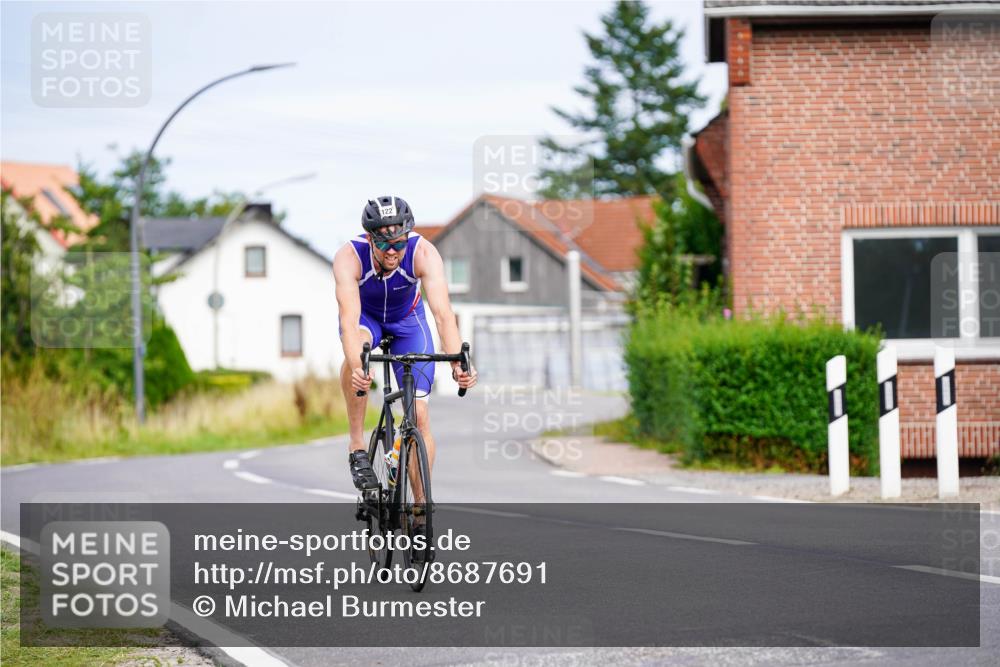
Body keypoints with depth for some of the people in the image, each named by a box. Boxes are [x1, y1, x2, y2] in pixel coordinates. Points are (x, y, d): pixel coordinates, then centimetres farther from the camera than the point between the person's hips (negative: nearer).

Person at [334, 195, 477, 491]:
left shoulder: (424, 253, -34)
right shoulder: (349, 257, -35)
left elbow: (443, 313, -43)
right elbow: (349, 321, -46)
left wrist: (458, 363, -59)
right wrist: (357, 367, -64)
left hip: (407, 320, 1)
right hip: (365, 316, -1)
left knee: (419, 414, -9)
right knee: (357, 353, -38)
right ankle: (357, 447, -24)